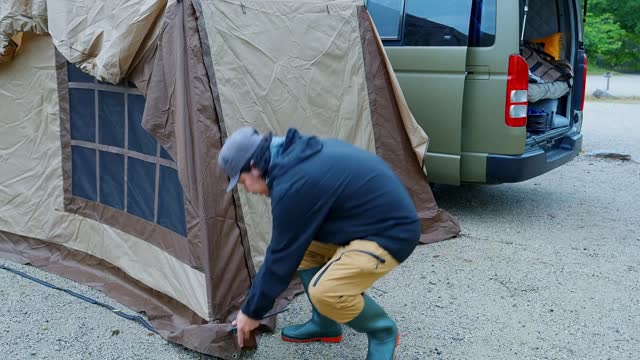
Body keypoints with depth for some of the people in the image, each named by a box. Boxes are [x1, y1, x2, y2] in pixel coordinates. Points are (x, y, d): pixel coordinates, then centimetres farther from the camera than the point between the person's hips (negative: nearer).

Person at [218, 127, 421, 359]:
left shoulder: (293, 186, -23)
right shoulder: (298, 154, 5)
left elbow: (283, 256, -14)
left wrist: (252, 312, -1)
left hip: (392, 232, -10)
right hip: (370, 220, 10)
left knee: (324, 291, -22)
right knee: (302, 247, 10)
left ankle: (383, 332, 5)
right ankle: (324, 324, 22)